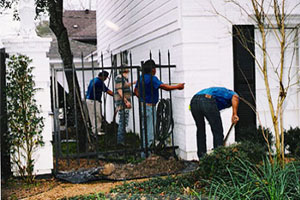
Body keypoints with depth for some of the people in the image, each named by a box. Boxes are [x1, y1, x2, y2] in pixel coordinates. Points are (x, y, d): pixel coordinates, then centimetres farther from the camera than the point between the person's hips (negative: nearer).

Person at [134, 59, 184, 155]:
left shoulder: (141, 77, 10)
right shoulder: (152, 78, -17)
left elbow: (136, 91, 19)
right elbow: (163, 86, -23)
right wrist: (177, 86, -14)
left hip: (143, 104, 9)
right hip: (149, 106, -9)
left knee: (145, 129, 17)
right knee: (149, 130, -4)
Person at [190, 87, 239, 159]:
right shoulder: (231, 93, 29)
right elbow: (235, 97, -3)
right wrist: (235, 114, -5)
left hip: (194, 101, 7)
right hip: (207, 101, -6)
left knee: (200, 131, 24)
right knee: (218, 132, 9)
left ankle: (201, 157, 27)